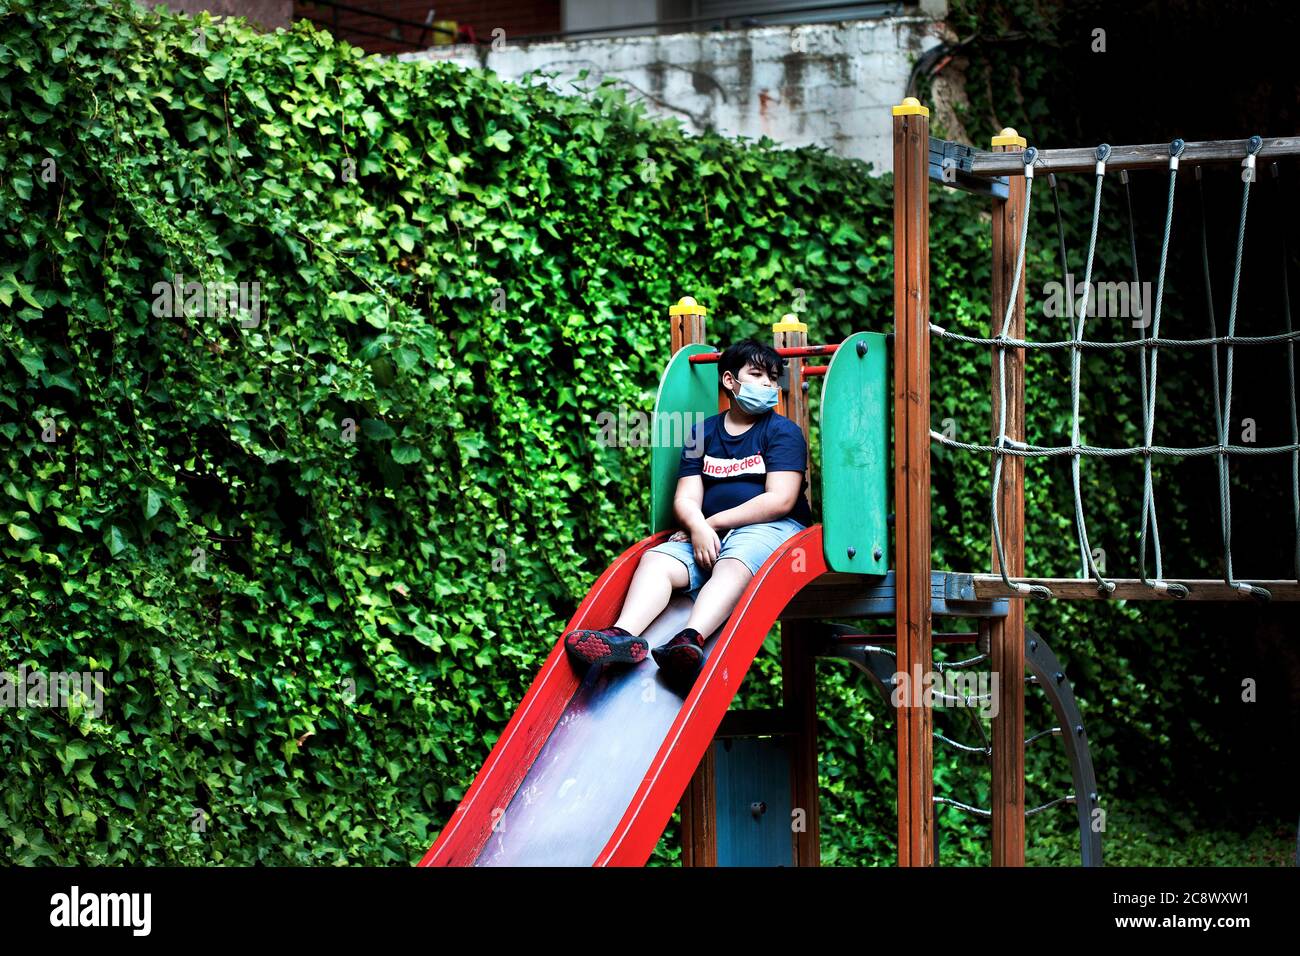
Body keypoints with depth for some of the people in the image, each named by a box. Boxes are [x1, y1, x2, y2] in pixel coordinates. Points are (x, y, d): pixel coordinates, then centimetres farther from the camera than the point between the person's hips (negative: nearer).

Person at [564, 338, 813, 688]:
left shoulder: (783, 432, 5)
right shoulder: (703, 433, 17)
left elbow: (780, 500, -8)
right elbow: (686, 498, 9)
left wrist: (714, 522, -8)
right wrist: (697, 528, -16)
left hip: (769, 528, -5)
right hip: (707, 532, 5)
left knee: (733, 564, -37)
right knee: (656, 560, -23)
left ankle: (691, 638, -63)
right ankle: (624, 635, -48)